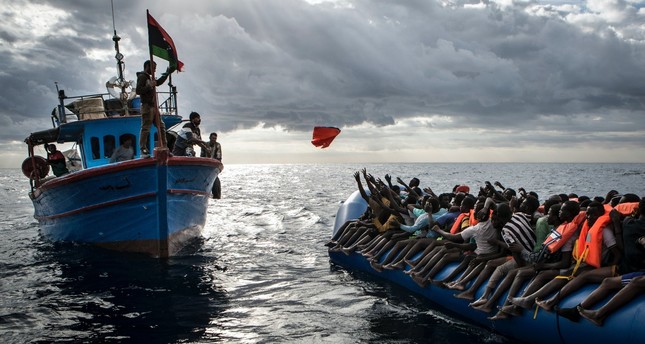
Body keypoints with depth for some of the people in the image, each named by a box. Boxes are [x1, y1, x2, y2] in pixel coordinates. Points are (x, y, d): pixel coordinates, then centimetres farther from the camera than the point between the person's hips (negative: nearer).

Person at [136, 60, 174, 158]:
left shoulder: (149, 77, 21)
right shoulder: (142, 76, -7)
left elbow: (158, 82, 38)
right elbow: (138, 90, -18)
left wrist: (167, 73, 36)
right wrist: (149, 86, -19)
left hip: (153, 106, 10)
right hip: (147, 106, -10)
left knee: (161, 126, 11)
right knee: (145, 129, -9)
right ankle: (143, 151, -8)